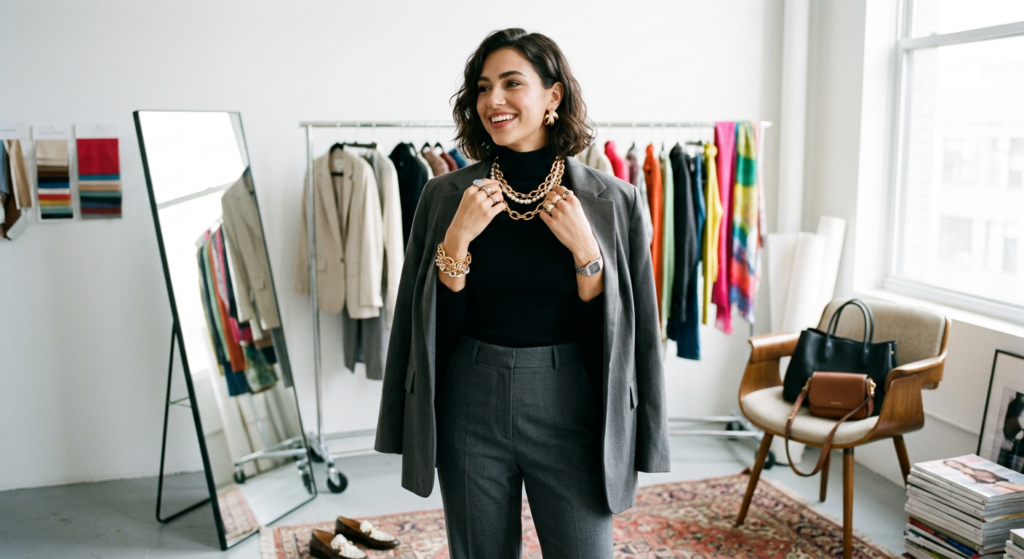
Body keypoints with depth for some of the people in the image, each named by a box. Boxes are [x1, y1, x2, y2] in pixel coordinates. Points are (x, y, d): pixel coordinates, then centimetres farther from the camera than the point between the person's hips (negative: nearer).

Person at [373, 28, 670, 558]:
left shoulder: (613, 200, -4)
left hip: (570, 413, -1)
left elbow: (630, 330, -3)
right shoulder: (446, 195, -1)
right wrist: (457, 238, -14)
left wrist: (585, 250, -16)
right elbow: (429, 324, -1)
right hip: (471, 409, 1)